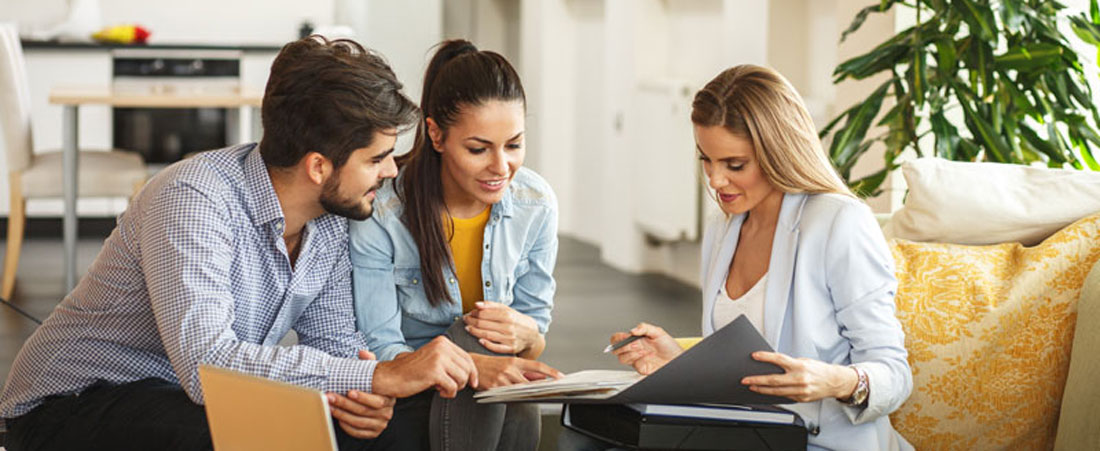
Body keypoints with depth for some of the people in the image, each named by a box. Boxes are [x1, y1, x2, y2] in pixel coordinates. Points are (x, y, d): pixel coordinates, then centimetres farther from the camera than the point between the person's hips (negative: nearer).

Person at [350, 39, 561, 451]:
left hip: (501, 409, 3)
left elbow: (538, 329, 3)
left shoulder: (536, 205, -5)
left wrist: (526, 335, -24)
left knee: (521, 413, -31)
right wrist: (471, 367, -38)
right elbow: (380, 351, -18)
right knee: (473, 336, -32)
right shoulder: (381, 213, -18)